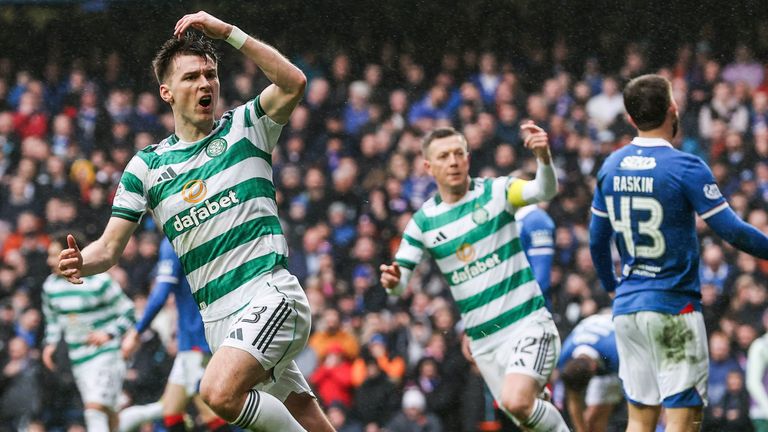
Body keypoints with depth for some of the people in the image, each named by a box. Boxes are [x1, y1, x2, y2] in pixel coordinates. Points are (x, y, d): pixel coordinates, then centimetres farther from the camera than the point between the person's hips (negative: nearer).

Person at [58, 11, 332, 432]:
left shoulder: (244, 128, 4)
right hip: (217, 316, 5)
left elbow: (293, 83, -15)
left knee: (220, 392, -28)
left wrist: (227, 32, -18)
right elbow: (110, 247, 8)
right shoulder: (146, 166, 11)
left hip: (269, 294, -4)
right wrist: (81, 262, -16)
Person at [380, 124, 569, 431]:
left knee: (516, 402, -26)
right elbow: (400, 277, 3)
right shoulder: (423, 222, 4)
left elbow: (544, 190, -22)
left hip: (527, 323, -4)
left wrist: (544, 157, -44)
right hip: (483, 341, 4)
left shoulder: (496, 192, -4)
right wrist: (393, 281, -23)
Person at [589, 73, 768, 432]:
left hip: (626, 306, 6)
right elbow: (732, 231, -14)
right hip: (673, 308, -6)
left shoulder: (611, 167, 6)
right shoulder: (685, 168, -13)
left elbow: (597, 240, 15)